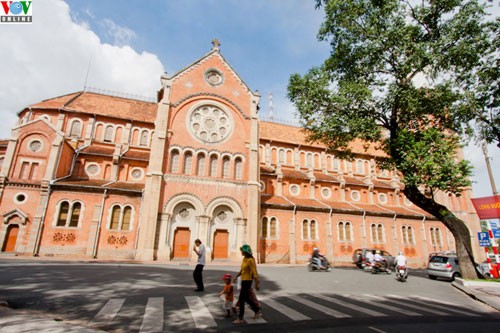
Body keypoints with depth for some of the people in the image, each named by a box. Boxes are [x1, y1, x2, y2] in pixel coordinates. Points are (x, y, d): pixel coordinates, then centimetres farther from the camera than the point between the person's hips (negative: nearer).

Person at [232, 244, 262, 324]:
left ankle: (240, 318, 11)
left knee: (241, 299, -1)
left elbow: (254, 272, -19)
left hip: (247, 281, -9)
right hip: (243, 280, 9)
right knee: (246, 298, 19)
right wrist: (236, 277, 12)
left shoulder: (250, 260, -19)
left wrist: (257, 284, -19)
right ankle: (258, 312, 33)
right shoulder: (244, 259, 7)